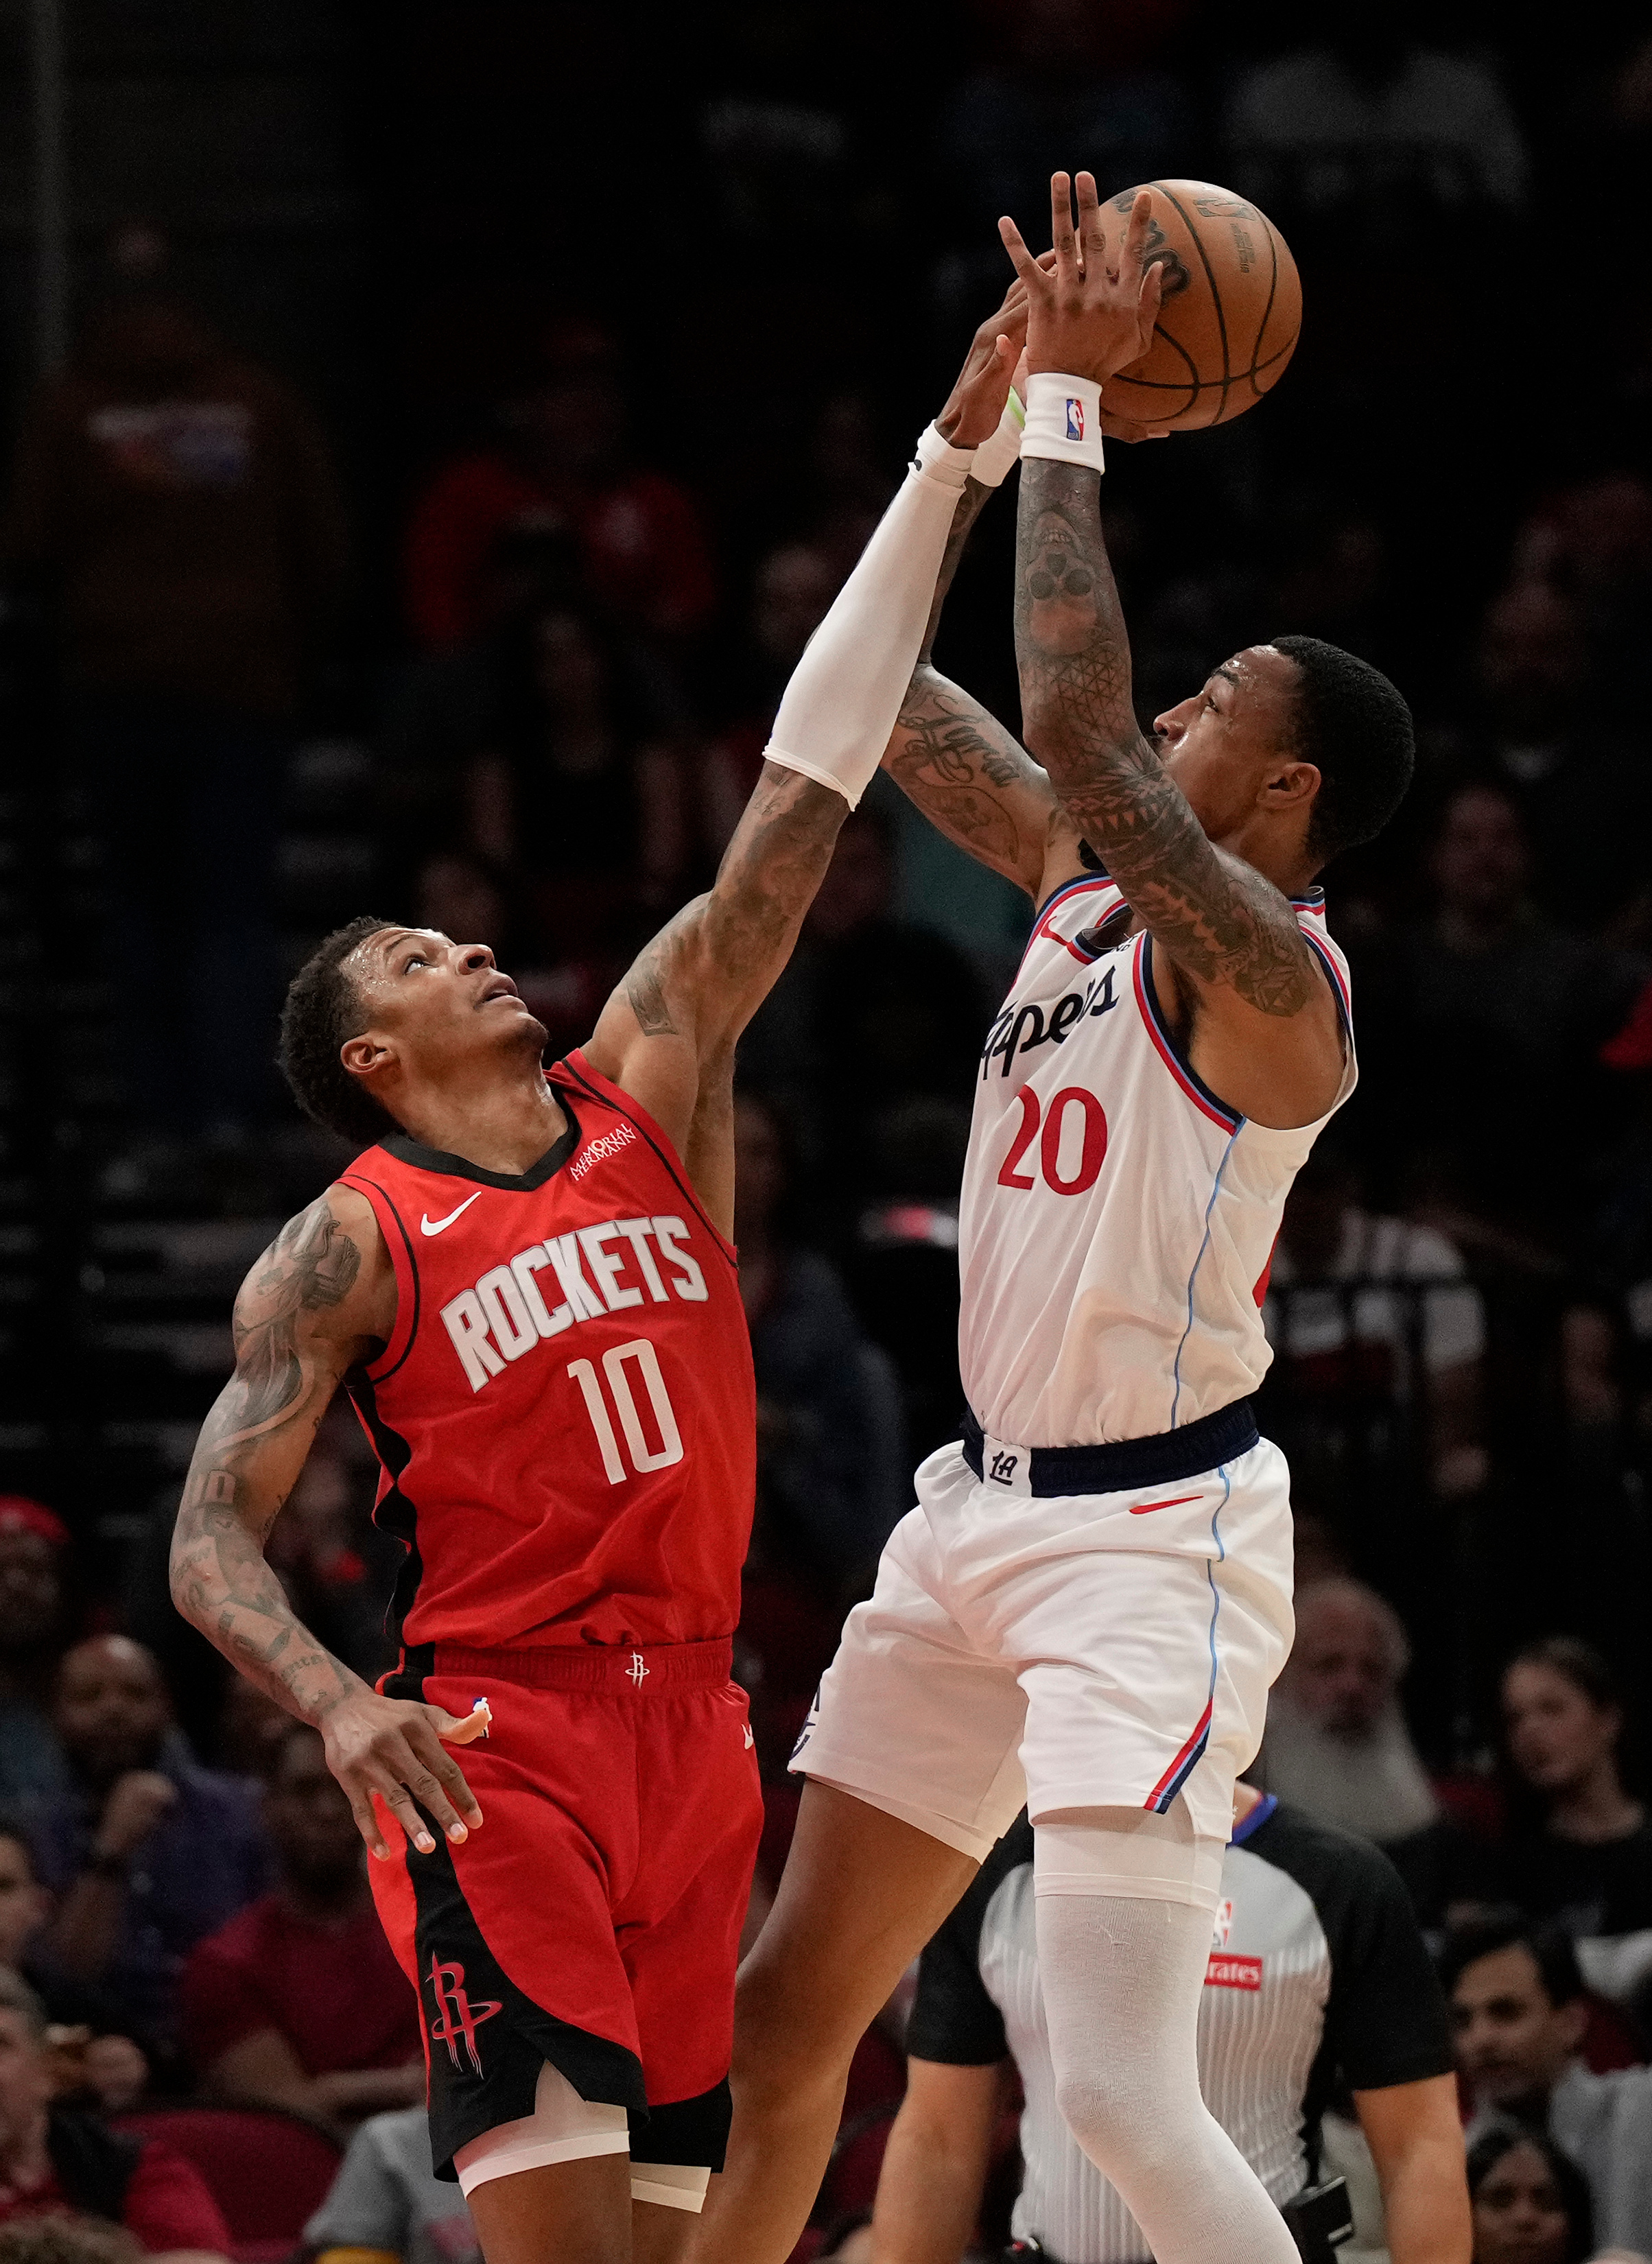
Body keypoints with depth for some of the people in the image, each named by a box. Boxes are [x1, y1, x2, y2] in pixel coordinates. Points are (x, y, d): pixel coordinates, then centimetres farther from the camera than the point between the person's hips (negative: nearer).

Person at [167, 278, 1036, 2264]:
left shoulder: (646, 1087, 13)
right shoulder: (348, 1249, 0)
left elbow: (801, 805, 8)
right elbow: (210, 1544, -5)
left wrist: (953, 456, 3)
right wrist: (335, 1706, -27)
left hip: (688, 1719, 6)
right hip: (493, 1732, -6)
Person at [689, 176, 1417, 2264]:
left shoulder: (1265, 960, -17)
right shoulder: (1085, 880, 9)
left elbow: (1078, 719, -30)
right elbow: (897, 711, 18)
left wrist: (1071, 402, -24)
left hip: (1150, 1539, -9)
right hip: (985, 1508, 9)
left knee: (1118, 2091, -21)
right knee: (786, 2009, 17)